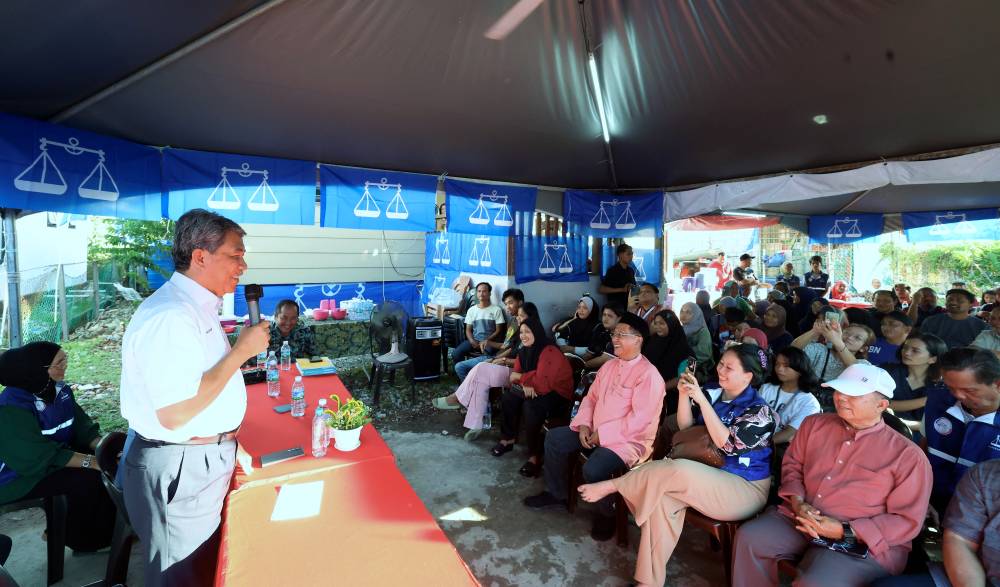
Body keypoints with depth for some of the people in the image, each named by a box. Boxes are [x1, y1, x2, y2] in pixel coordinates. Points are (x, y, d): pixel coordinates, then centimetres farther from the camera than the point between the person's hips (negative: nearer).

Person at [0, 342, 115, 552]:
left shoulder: (61, 390, -3)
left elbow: (82, 427, -3)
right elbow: (38, 456, -28)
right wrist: (90, 461, -32)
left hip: (56, 456, 7)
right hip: (22, 474, -7)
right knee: (86, 478, -24)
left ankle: (108, 529, 6)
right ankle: (84, 539, -1)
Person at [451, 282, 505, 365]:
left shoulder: (496, 309, 2)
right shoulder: (471, 310, 12)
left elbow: (498, 331, 0)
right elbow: (468, 330, 11)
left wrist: (486, 341, -14)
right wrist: (472, 342, -9)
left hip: (489, 341, -3)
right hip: (474, 340, 3)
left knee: (487, 355, -37)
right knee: (456, 353, -22)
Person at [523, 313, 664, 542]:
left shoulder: (648, 374, -18)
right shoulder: (609, 365, 8)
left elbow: (640, 419, -24)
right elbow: (591, 397, 13)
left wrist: (602, 433, -20)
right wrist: (584, 425, -5)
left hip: (628, 440, -8)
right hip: (596, 432, 8)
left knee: (593, 470, -31)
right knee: (554, 438, 1)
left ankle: (607, 513, 2)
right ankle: (556, 493, 20)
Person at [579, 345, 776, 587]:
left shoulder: (759, 410, -10)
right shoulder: (715, 394, 5)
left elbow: (727, 444, -20)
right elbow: (685, 427, 7)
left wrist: (702, 400, -25)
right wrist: (684, 395, -10)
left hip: (746, 488, -5)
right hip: (708, 478, 6)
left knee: (677, 471, -33)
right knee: (663, 494, -24)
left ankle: (613, 485, -14)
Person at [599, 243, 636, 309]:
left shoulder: (631, 270, 9)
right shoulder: (612, 270, -9)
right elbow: (601, 289, -14)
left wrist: (632, 288, 0)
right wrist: (622, 289, -16)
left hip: (629, 304, 5)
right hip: (615, 305, -5)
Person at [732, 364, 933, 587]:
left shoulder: (908, 455, -6)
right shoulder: (815, 424, 7)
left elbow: (908, 521, -7)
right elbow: (792, 464, 14)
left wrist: (844, 531, -16)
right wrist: (797, 501, -6)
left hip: (862, 544, -4)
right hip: (798, 519, 4)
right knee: (749, 537, -18)